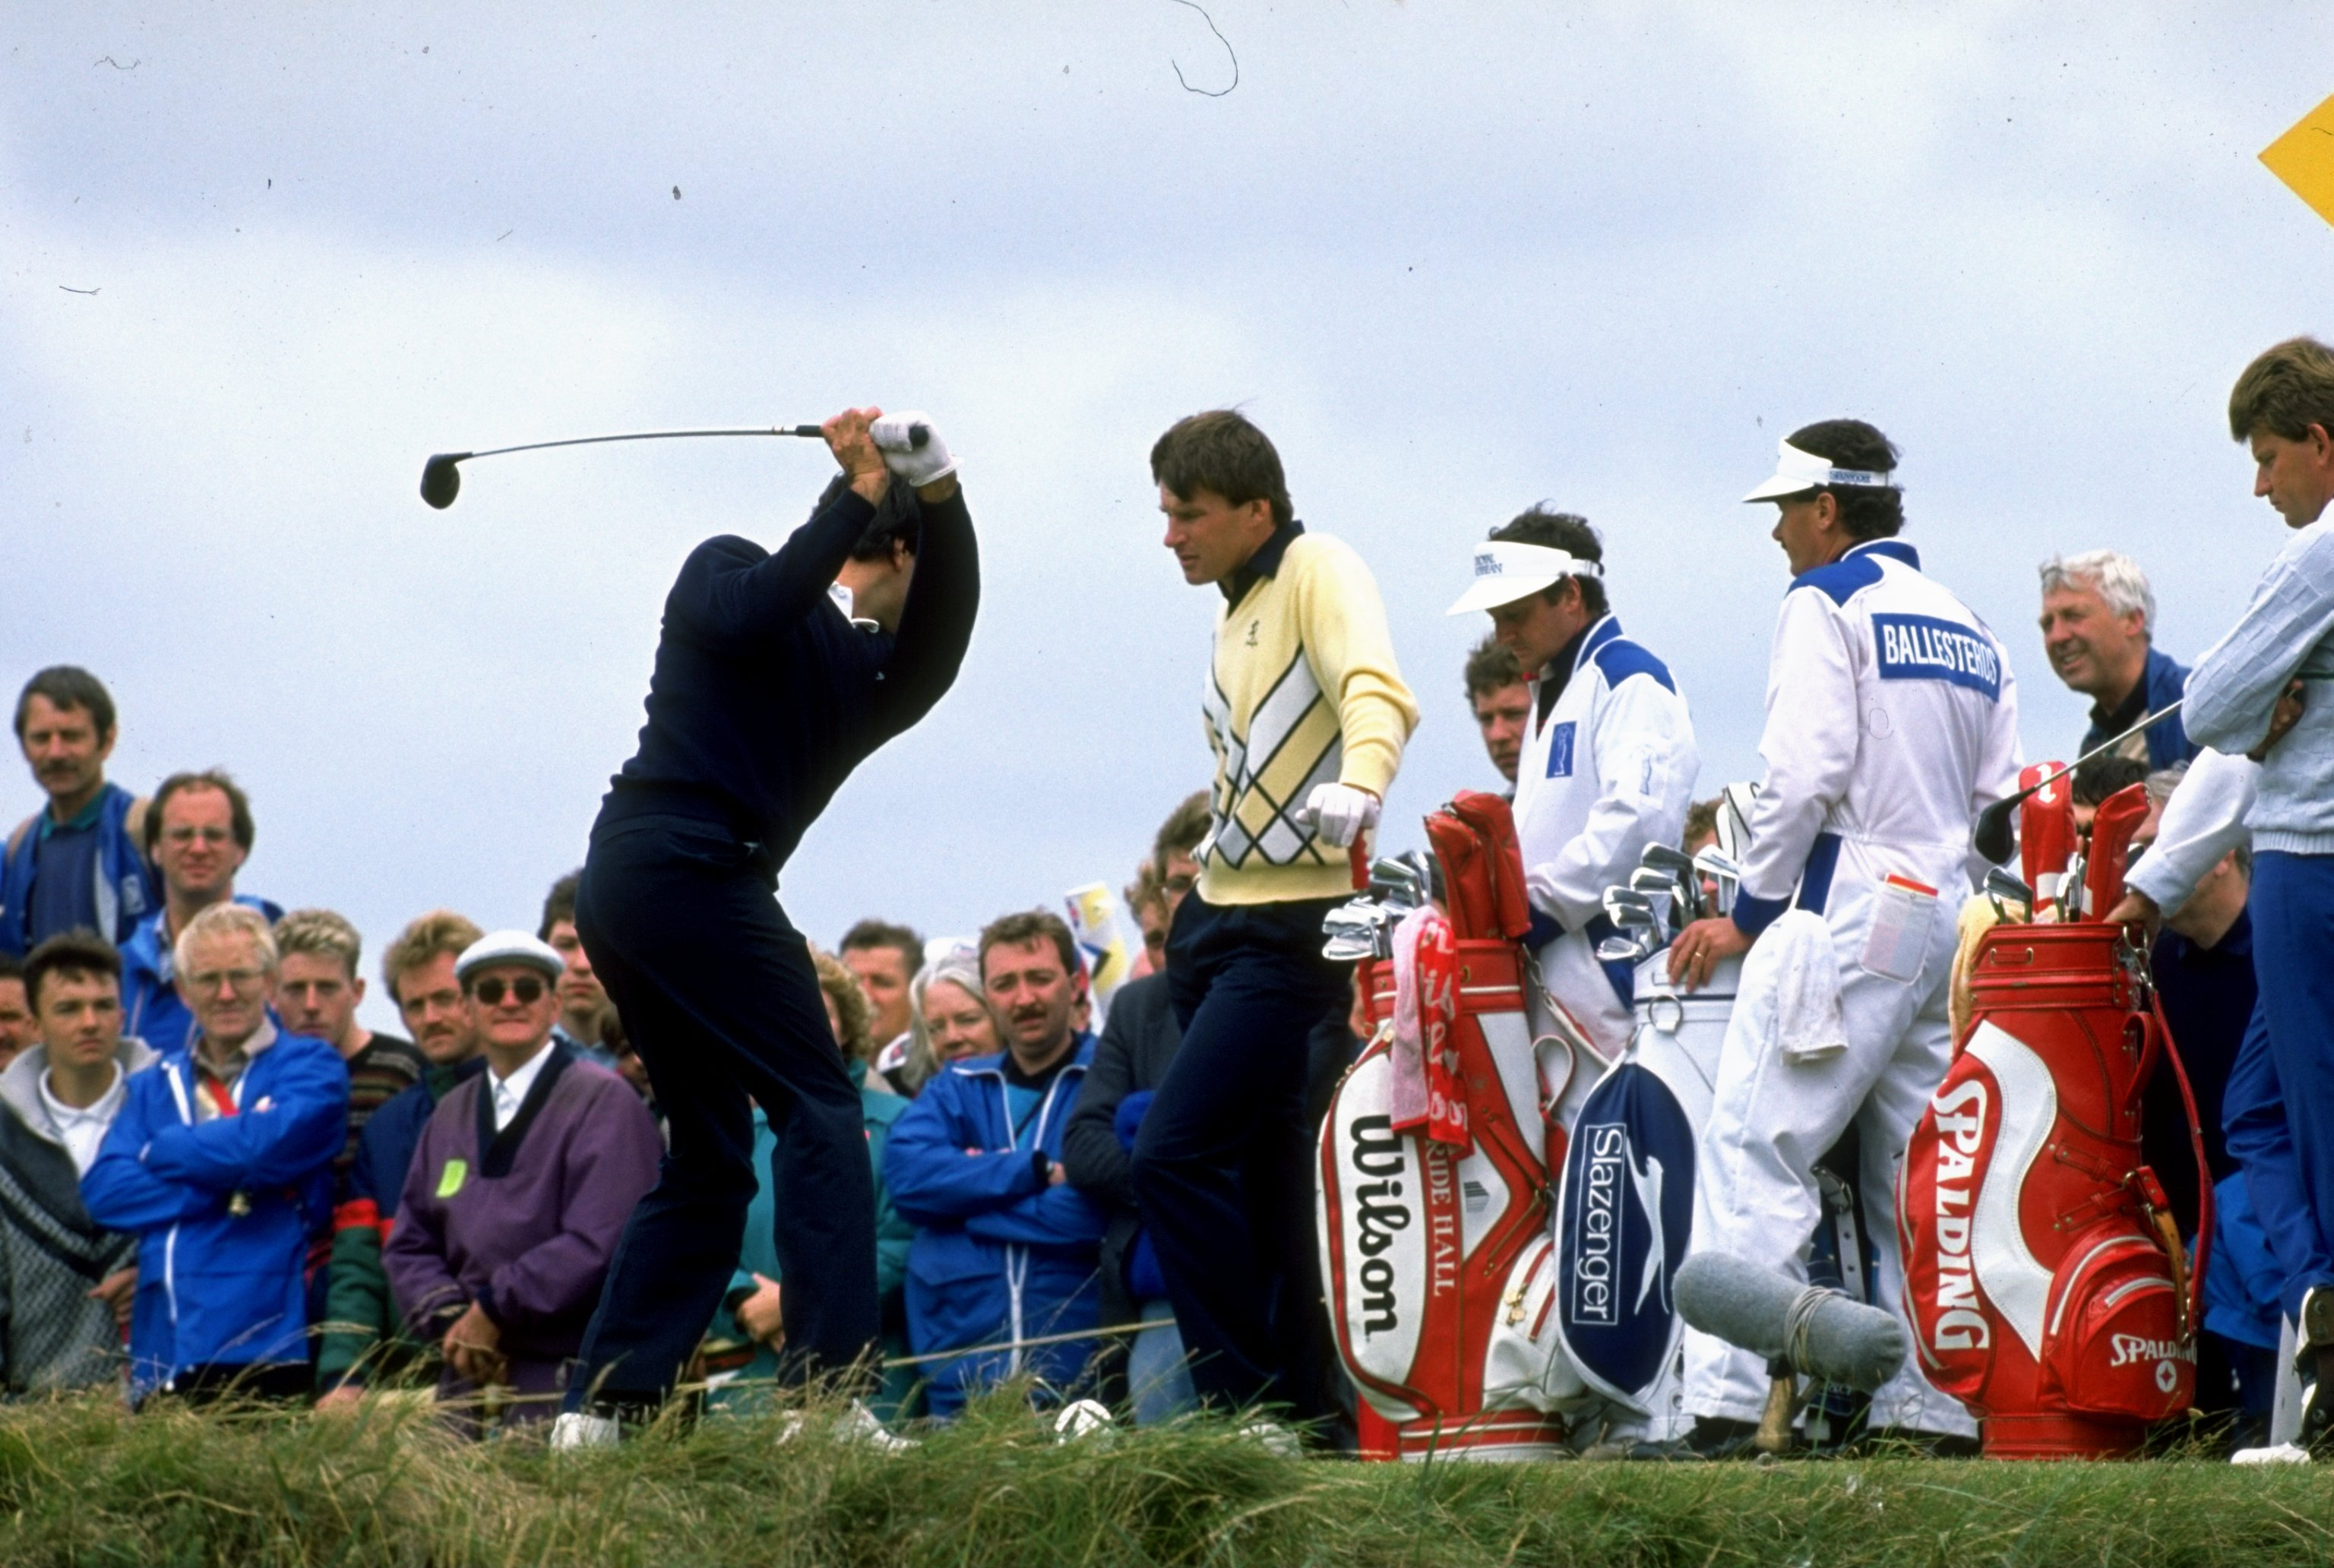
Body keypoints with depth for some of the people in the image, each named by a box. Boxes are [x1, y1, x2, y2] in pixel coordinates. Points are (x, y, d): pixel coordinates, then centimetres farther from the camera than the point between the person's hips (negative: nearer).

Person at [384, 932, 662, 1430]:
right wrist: (451, 1317, -4)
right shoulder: (451, 1115, 20)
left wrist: (493, 1310, -11)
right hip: (467, 1378, 6)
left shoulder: (601, 1100, -2)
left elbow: (598, 1244, -13)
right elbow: (410, 1245, 17)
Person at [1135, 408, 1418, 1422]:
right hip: (1223, 919, 10)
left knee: (1173, 1156, -17)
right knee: (1259, 1175, 10)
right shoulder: (1237, 607, 19)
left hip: (1295, 929, -10)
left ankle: (1251, 1400, -13)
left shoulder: (1319, 572, -9)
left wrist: (1357, 783, -47)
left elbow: (1375, 692, -27)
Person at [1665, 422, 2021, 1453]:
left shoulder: (1826, 602, -3)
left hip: (1854, 906, -8)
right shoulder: (1966, 626, 20)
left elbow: (1806, 770, -13)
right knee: (1911, 1171, 9)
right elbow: (1996, 797, 16)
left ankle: (1725, 1402, -22)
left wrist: (1751, 913, -7)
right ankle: (1934, 1412, 4)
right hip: (1952, 919, 8)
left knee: (1753, 1146, -12)